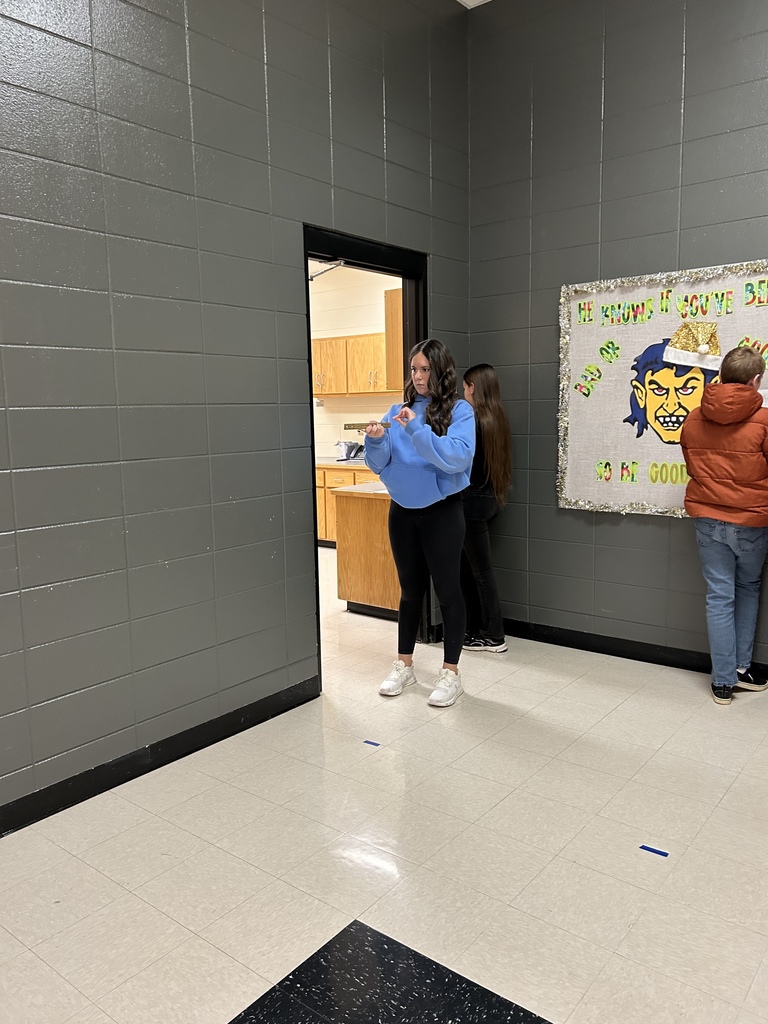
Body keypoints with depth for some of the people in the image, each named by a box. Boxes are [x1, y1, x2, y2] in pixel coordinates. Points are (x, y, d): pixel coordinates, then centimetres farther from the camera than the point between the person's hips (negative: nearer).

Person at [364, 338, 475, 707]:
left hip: (441, 512, -4)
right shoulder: (398, 410, 6)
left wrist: (417, 429, -28)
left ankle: (450, 673, 16)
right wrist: (376, 441, -16)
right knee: (410, 589, 15)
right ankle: (404, 665, 27)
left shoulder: (459, 410, -7)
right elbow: (379, 465, 4)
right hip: (402, 511, 4)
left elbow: (458, 457, -22)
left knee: (447, 591, 4)